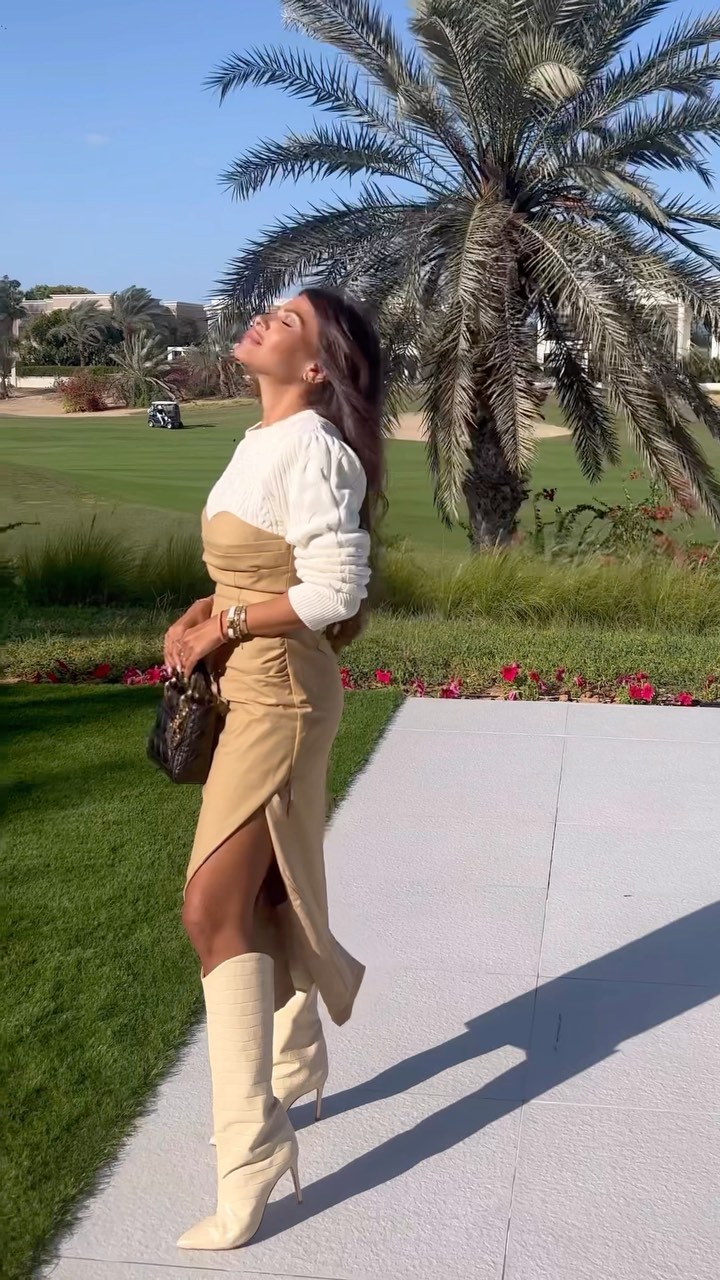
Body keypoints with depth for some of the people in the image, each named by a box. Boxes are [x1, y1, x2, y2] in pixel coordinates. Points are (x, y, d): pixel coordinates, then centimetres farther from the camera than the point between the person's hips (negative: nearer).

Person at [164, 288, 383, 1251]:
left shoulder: (309, 448, -17)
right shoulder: (264, 444, 11)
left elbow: (335, 590, -22)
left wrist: (228, 624, -15)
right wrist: (199, 616, 2)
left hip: (281, 695, -9)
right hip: (252, 689, 9)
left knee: (213, 909, -11)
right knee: (260, 892, 20)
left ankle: (251, 1141, -3)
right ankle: (297, 1066, 43)